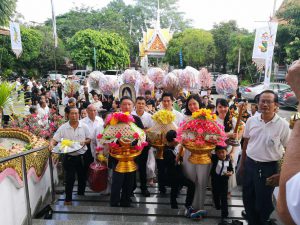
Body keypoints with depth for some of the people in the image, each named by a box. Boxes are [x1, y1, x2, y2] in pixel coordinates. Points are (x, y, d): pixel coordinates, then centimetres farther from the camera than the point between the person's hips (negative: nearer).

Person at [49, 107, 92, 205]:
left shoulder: (84, 126, -2)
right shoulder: (63, 128, -5)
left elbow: (89, 139, 4)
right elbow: (54, 139, -5)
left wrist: (84, 142, -16)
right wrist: (51, 144, -26)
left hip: (82, 156, 2)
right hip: (69, 157, -2)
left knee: (82, 177, 15)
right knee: (69, 179, 4)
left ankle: (81, 194, 37)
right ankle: (68, 199, 22)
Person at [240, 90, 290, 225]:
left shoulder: (283, 125, -13)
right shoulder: (251, 120, -3)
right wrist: (242, 163, 11)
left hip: (268, 167, -4)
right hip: (249, 164, 4)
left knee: (263, 202, 11)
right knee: (248, 198, 17)